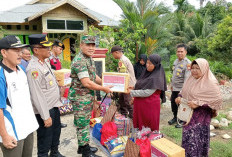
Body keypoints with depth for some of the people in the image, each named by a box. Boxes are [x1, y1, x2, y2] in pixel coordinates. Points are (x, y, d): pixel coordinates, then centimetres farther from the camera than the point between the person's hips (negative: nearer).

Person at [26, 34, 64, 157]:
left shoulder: (45, 61, 6)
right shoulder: (33, 69, -24)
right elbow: (37, 95, -26)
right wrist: (46, 117, -22)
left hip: (54, 105, 10)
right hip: (45, 109, -10)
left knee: (56, 132, 25)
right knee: (45, 138, 7)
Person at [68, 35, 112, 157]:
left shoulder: (89, 59, 10)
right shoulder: (79, 61, -22)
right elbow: (86, 83, -27)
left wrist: (105, 83, 12)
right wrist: (103, 89, -16)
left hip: (89, 96, 10)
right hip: (80, 97, -10)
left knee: (86, 122, 20)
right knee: (82, 124, 3)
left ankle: (83, 146, 36)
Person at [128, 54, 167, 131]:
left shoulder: (156, 77, -16)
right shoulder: (147, 73, 9)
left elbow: (147, 92, -21)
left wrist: (132, 92, -16)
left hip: (150, 105, -7)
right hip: (140, 104, 8)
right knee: (139, 126, 13)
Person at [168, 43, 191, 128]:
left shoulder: (187, 63, -16)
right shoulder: (176, 61, 10)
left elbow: (187, 78, -20)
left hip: (182, 89, -8)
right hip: (174, 88, 8)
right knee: (173, 102, 18)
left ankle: (182, 121, 21)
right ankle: (175, 117, 38)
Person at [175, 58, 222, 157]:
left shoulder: (210, 83, -16)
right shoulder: (191, 79, 4)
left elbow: (218, 100, -19)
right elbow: (184, 92, 17)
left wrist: (198, 104, -24)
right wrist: (180, 97, -4)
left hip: (200, 118, -6)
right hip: (188, 115, 6)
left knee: (197, 141, 2)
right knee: (187, 137, 17)